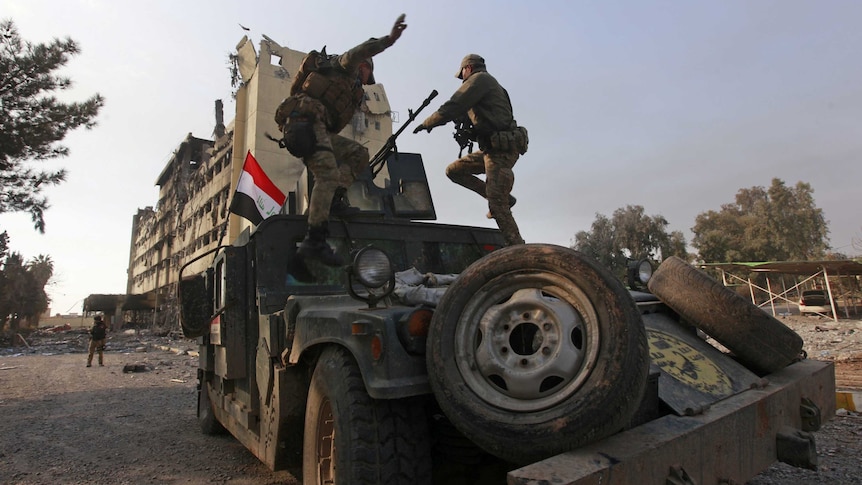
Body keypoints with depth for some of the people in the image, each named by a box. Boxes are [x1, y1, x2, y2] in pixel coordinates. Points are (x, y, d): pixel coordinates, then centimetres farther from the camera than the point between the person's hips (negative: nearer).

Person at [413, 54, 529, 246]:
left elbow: (453, 107, -13)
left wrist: (427, 123, -2)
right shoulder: (490, 84, 26)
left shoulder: (479, 79, -5)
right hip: (492, 148, 10)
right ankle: (502, 197, 9)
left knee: (498, 206, -14)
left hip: (502, 148, -10)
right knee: (453, 170, 13)